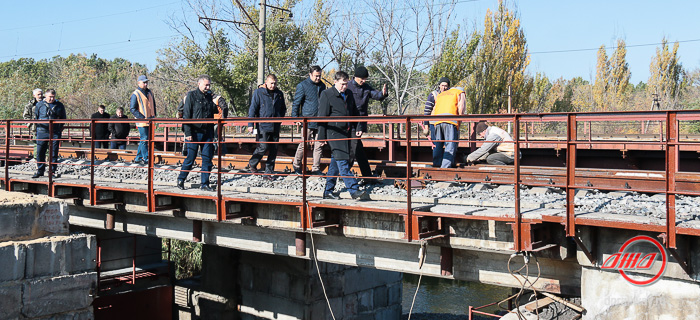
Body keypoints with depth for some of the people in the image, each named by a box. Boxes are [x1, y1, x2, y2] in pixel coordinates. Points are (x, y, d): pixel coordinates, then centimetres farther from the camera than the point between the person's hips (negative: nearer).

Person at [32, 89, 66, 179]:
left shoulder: (59, 105, 8)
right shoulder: (39, 104, 7)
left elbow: (63, 118, 17)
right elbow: (36, 117, 15)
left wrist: (60, 128, 10)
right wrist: (38, 126, 10)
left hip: (55, 133, 0)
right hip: (42, 132, 0)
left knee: (54, 153, 3)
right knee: (40, 152, 1)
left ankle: (53, 170, 11)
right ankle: (40, 170, 11)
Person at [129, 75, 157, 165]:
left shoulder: (149, 92, 13)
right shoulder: (136, 94, -8)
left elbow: (153, 105, 25)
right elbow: (132, 109, -11)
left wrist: (154, 116, 12)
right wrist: (142, 118, -16)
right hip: (142, 121, -7)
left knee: (144, 140, 12)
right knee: (144, 139, -6)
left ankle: (138, 158, 21)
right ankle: (146, 159, -2)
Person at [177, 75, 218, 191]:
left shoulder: (209, 96, 13)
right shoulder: (191, 96, -3)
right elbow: (186, 115, -7)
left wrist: (212, 134, 16)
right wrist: (188, 133, -13)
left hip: (207, 133, 5)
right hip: (194, 133, -5)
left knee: (207, 159, 3)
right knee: (190, 158, 0)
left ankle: (205, 184, 10)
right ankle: (181, 179, 19)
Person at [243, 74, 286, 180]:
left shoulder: (279, 94, 12)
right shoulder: (258, 93, -1)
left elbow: (283, 109, 25)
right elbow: (252, 109, -3)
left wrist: (280, 118, 9)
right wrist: (250, 124, -10)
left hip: (275, 126, 5)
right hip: (262, 125, -4)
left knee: (274, 149, 4)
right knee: (263, 147, -11)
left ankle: (269, 172, 13)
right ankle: (251, 165, 12)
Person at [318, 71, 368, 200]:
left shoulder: (349, 94, 15)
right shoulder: (326, 94, -4)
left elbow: (354, 113, 25)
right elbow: (322, 116, -5)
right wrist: (322, 137, -8)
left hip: (346, 132, 7)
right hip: (334, 132, -7)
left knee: (335, 162, 10)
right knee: (342, 162, -11)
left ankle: (328, 191, 16)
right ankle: (354, 190, -14)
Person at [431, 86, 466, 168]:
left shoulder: (440, 95, 34)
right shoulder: (460, 93, 19)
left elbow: (433, 113, 26)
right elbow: (461, 107, 2)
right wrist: (459, 121, 8)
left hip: (437, 121, 5)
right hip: (450, 121, -5)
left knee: (438, 146, 10)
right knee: (450, 146, -9)